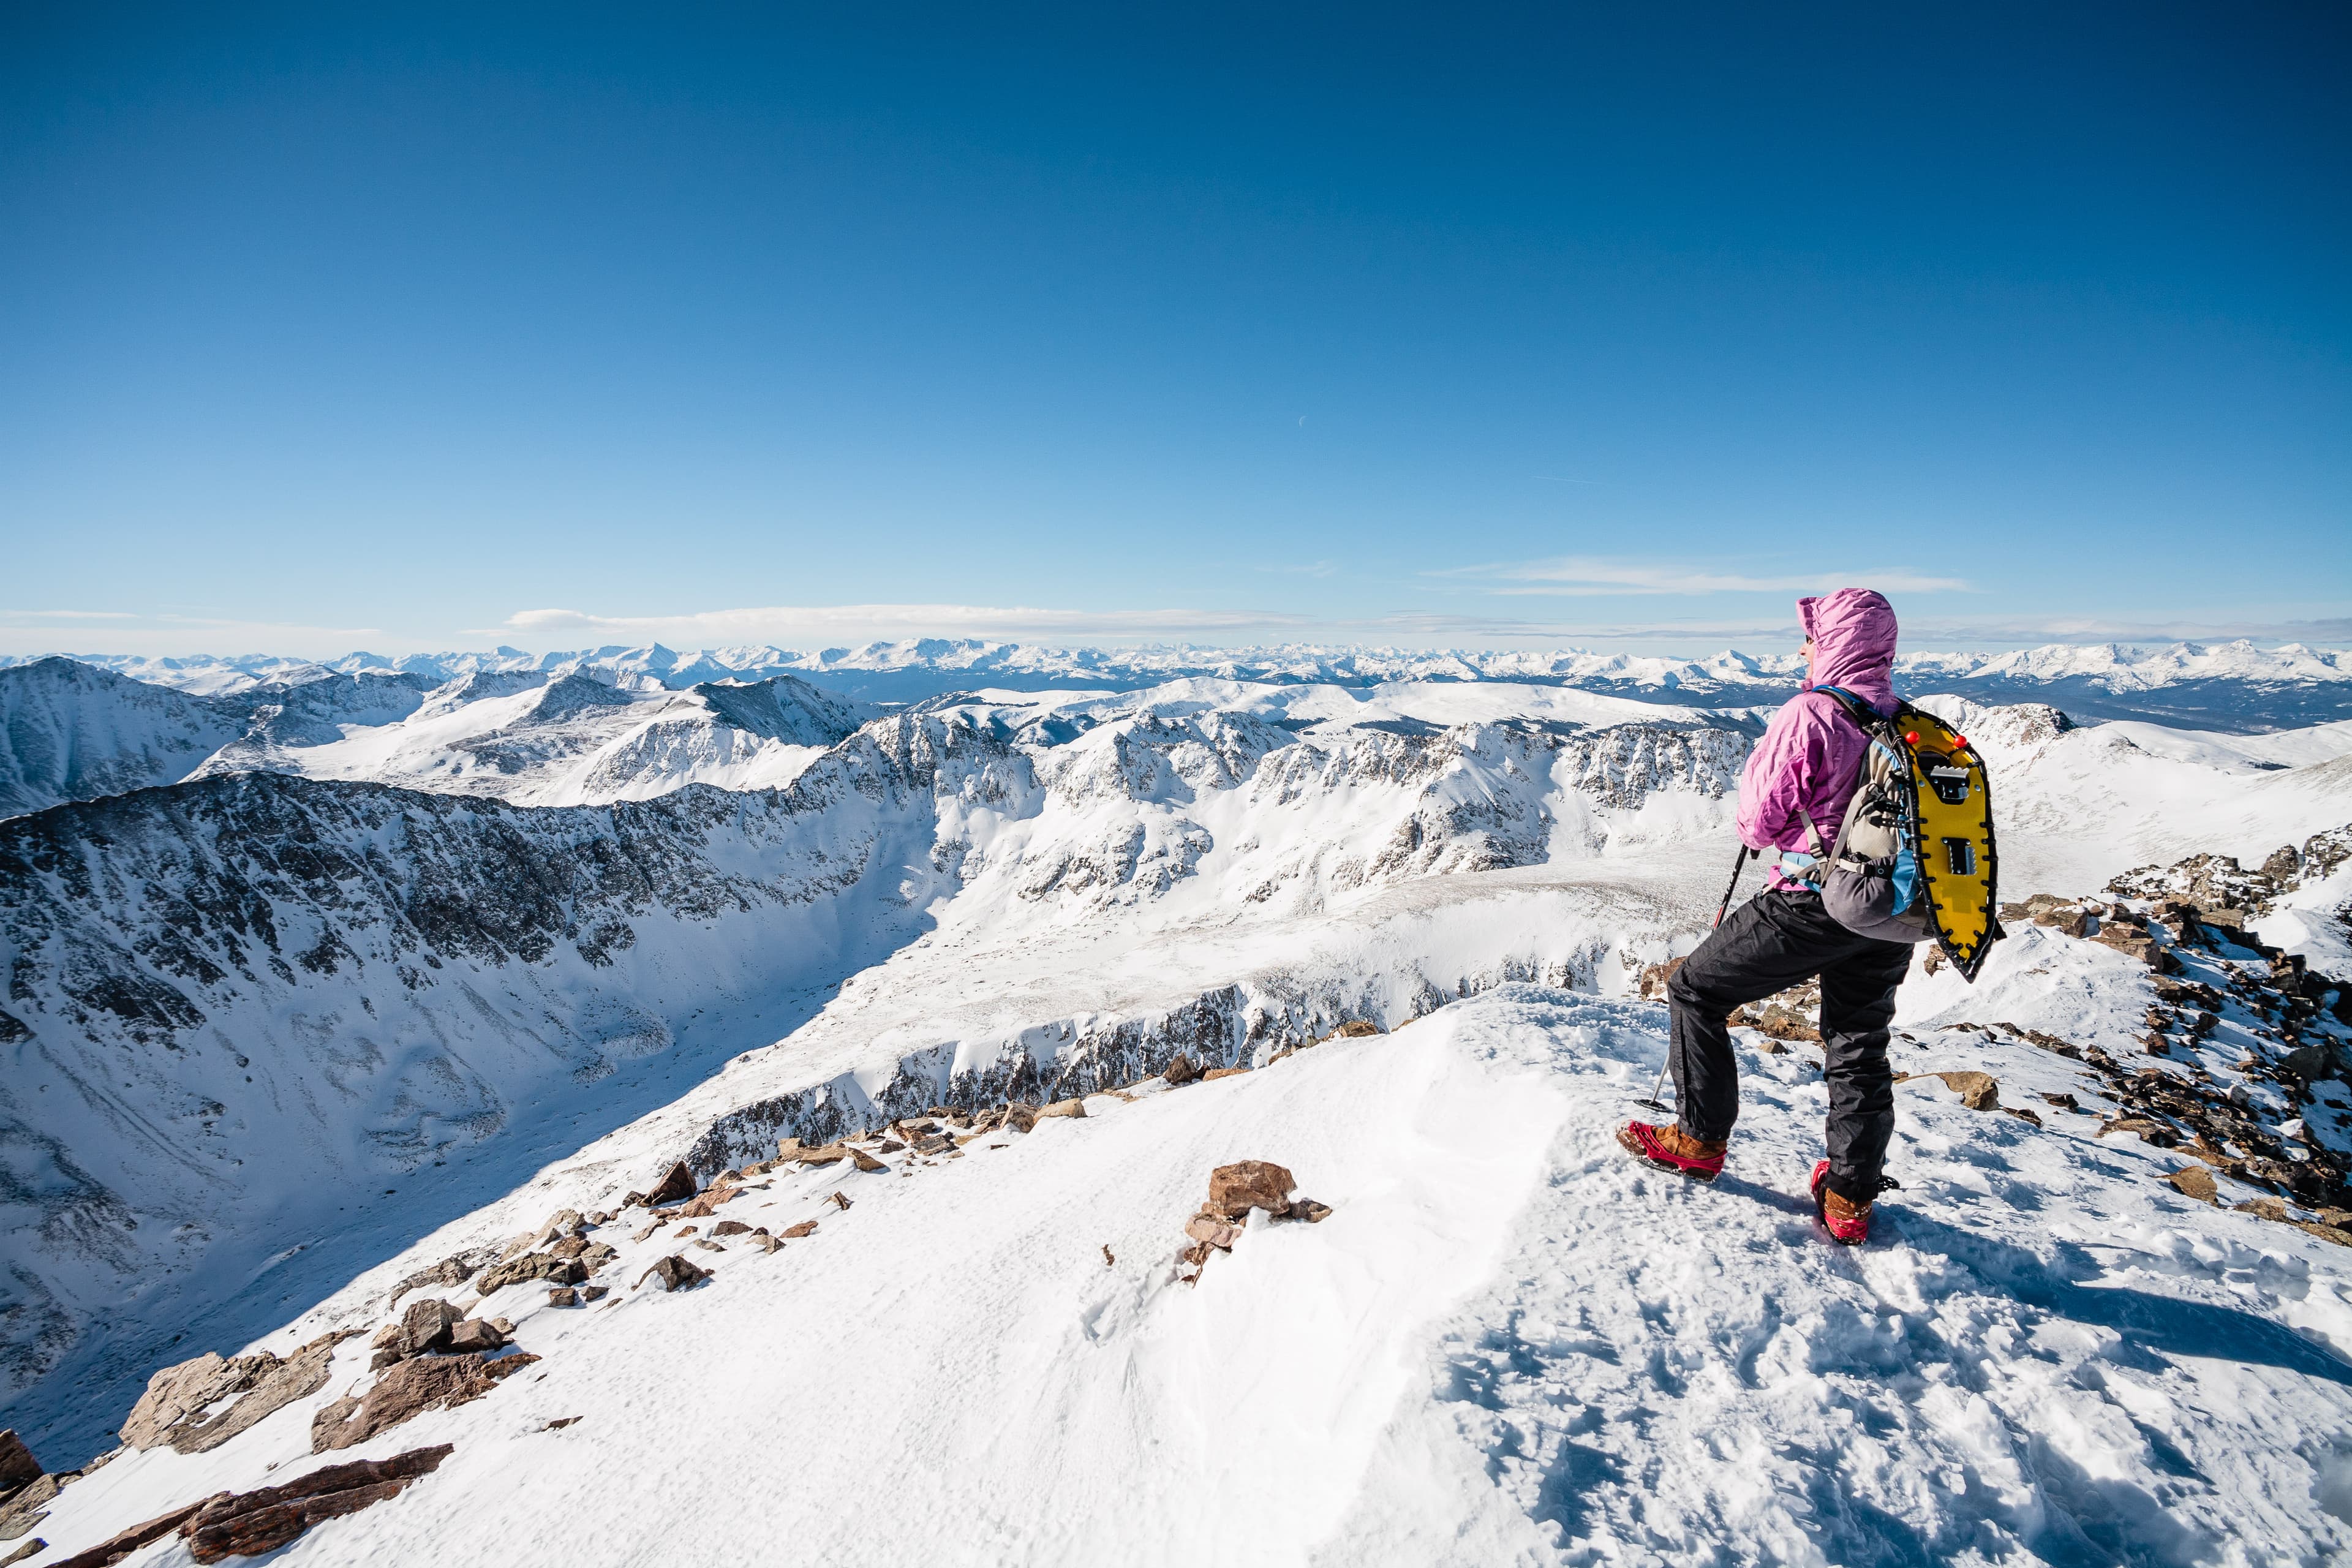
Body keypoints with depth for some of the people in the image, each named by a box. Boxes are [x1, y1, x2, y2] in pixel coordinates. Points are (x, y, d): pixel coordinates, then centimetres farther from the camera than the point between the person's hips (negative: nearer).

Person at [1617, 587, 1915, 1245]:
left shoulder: (1809, 715, -14)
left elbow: (1758, 820, -12)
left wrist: (1773, 834, 10)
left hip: (1813, 902, -7)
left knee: (1695, 991, 9)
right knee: (1860, 1048, 17)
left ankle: (1700, 1139, 16)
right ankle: (1850, 1198, 24)